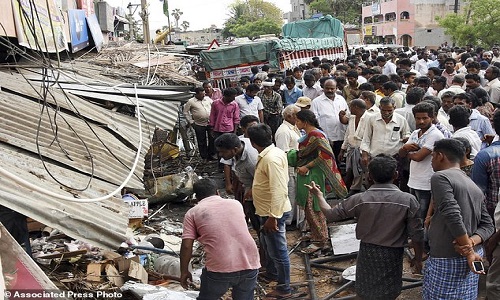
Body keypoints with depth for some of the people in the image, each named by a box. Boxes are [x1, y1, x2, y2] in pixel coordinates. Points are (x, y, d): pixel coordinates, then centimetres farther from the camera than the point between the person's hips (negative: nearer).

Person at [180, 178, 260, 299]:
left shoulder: (192, 213, 7)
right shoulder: (235, 204, 17)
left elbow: (186, 246, 1)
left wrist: (184, 271, 14)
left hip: (219, 269, -3)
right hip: (250, 265, 3)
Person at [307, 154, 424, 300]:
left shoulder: (360, 199, -14)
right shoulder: (408, 200, -15)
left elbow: (331, 214, -6)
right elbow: (417, 235, -10)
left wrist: (319, 195, 10)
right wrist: (418, 258, 7)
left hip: (367, 254, 0)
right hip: (392, 256, 0)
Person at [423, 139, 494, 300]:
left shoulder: (440, 177, -10)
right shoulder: (475, 187, 15)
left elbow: (452, 215, -21)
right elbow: (487, 225, 9)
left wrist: (469, 251, -16)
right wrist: (472, 242, -9)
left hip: (446, 259, -8)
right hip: (474, 255, 8)